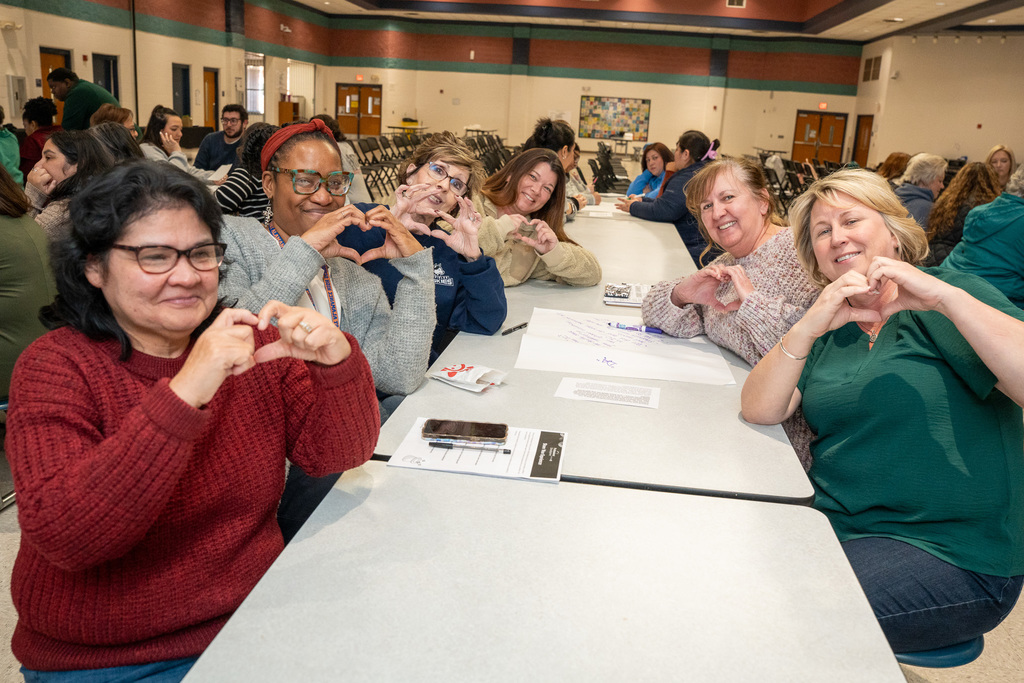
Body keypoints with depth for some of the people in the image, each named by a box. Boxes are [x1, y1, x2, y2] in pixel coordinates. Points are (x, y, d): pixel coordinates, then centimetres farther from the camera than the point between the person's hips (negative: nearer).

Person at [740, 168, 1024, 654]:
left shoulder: (954, 298, -3)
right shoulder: (828, 326, 11)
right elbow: (760, 410, -4)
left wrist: (946, 297, -27)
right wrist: (809, 327, -18)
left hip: (950, 554, -5)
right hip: (833, 520, 5)